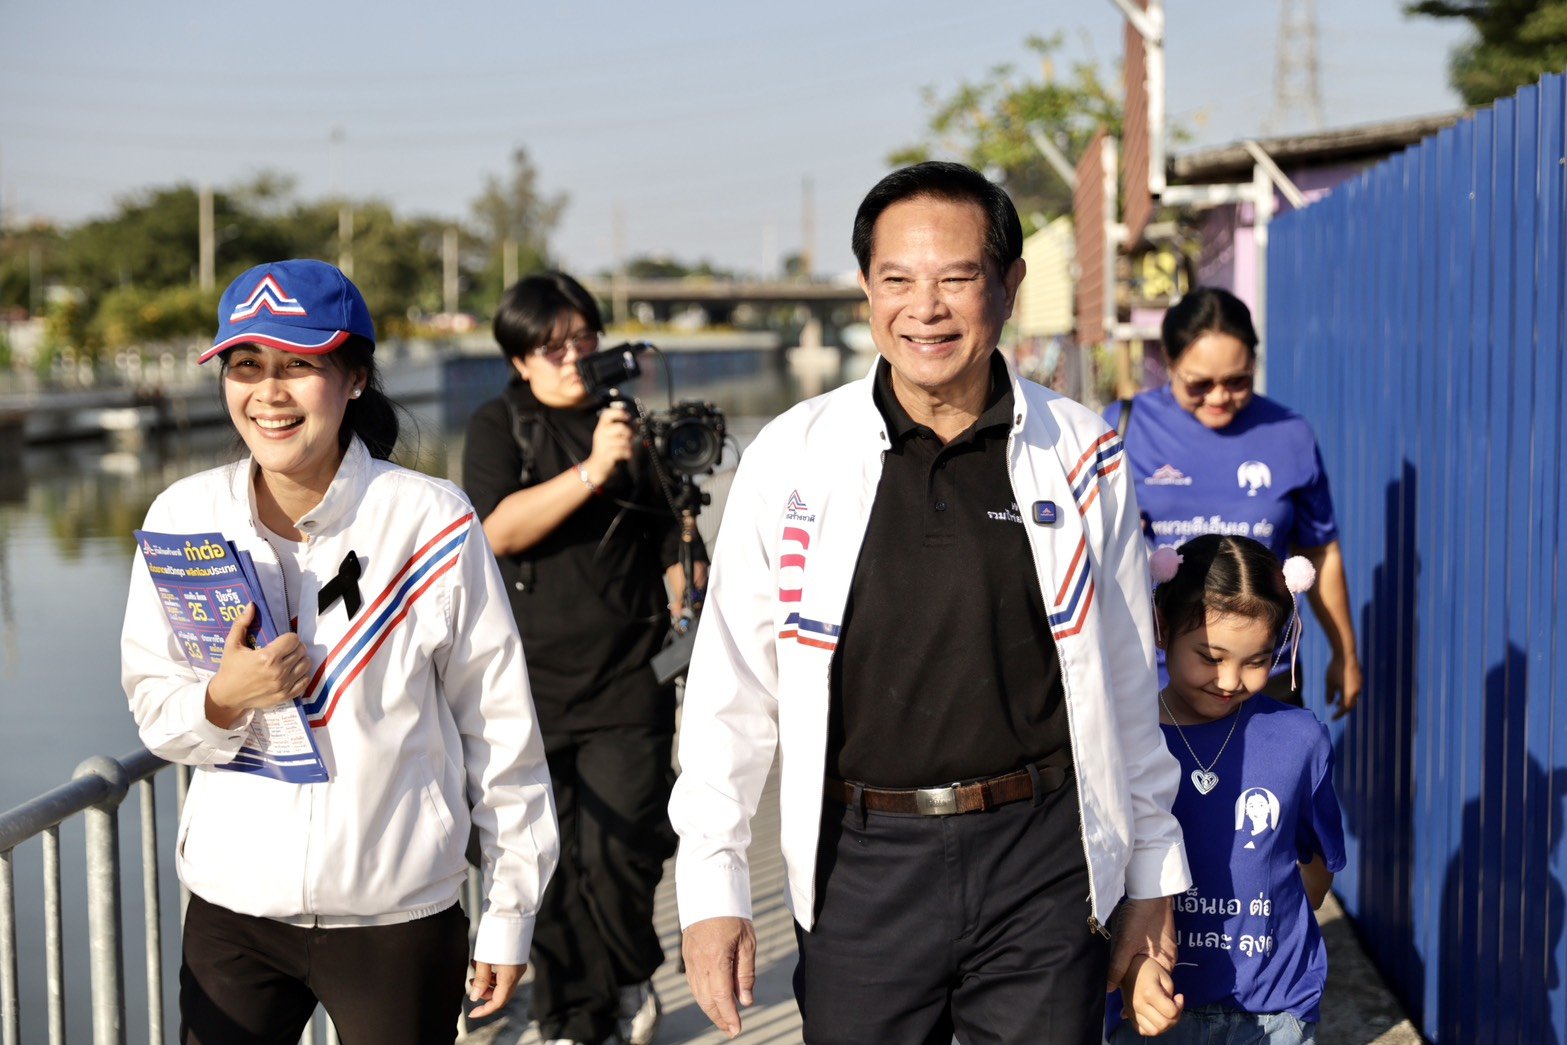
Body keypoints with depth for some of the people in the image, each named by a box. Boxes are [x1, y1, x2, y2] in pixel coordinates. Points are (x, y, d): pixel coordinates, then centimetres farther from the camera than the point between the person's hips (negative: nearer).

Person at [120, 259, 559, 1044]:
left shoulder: (432, 523, -11)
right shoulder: (183, 518, -3)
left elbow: (500, 728, -4)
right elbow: (153, 710, 5)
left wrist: (510, 912, 0)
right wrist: (221, 701, -18)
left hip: (398, 918, -2)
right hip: (231, 910, 2)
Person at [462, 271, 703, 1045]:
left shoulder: (636, 424, 8)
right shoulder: (498, 427, 5)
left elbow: (679, 548, 14)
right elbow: (499, 530, -12)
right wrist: (589, 472, -23)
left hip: (628, 686, 0)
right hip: (530, 684, 0)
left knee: (621, 852, -7)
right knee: (549, 865, 3)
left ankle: (627, 978, 22)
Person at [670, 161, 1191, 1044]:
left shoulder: (1083, 459, 1)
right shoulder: (793, 458, -1)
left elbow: (1128, 685, 8)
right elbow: (731, 688, 1)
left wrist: (1153, 873, 11)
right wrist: (712, 888, -3)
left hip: (1042, 866, 0)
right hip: (862, 866, 0)